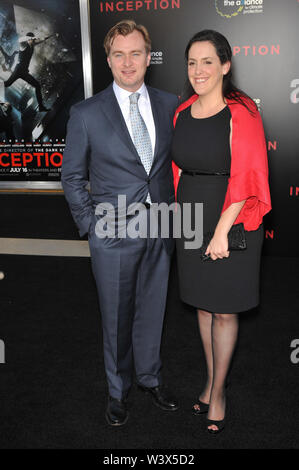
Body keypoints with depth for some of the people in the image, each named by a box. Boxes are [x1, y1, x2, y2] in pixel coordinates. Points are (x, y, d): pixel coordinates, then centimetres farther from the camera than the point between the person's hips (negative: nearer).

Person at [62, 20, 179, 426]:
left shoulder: (169, 105, 4)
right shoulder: (86, 114, -4)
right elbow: (72, 177, 2)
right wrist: (90, 225, -4)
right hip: (114, 233, -2)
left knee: (152, 310, 17)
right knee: (117, 316, 11)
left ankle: (150, 377, 40)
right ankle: (118, 389, 33)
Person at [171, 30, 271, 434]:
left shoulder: (241, 113, -12)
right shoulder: (183, 112, 6)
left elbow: (245, 178, -16)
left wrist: (222, 231, -20)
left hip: (231, 221, -5)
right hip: (191, 219, 5)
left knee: (225, 311, 6)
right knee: (203, 305, 15)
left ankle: (219, 391, 25)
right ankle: (211, 380, 34)